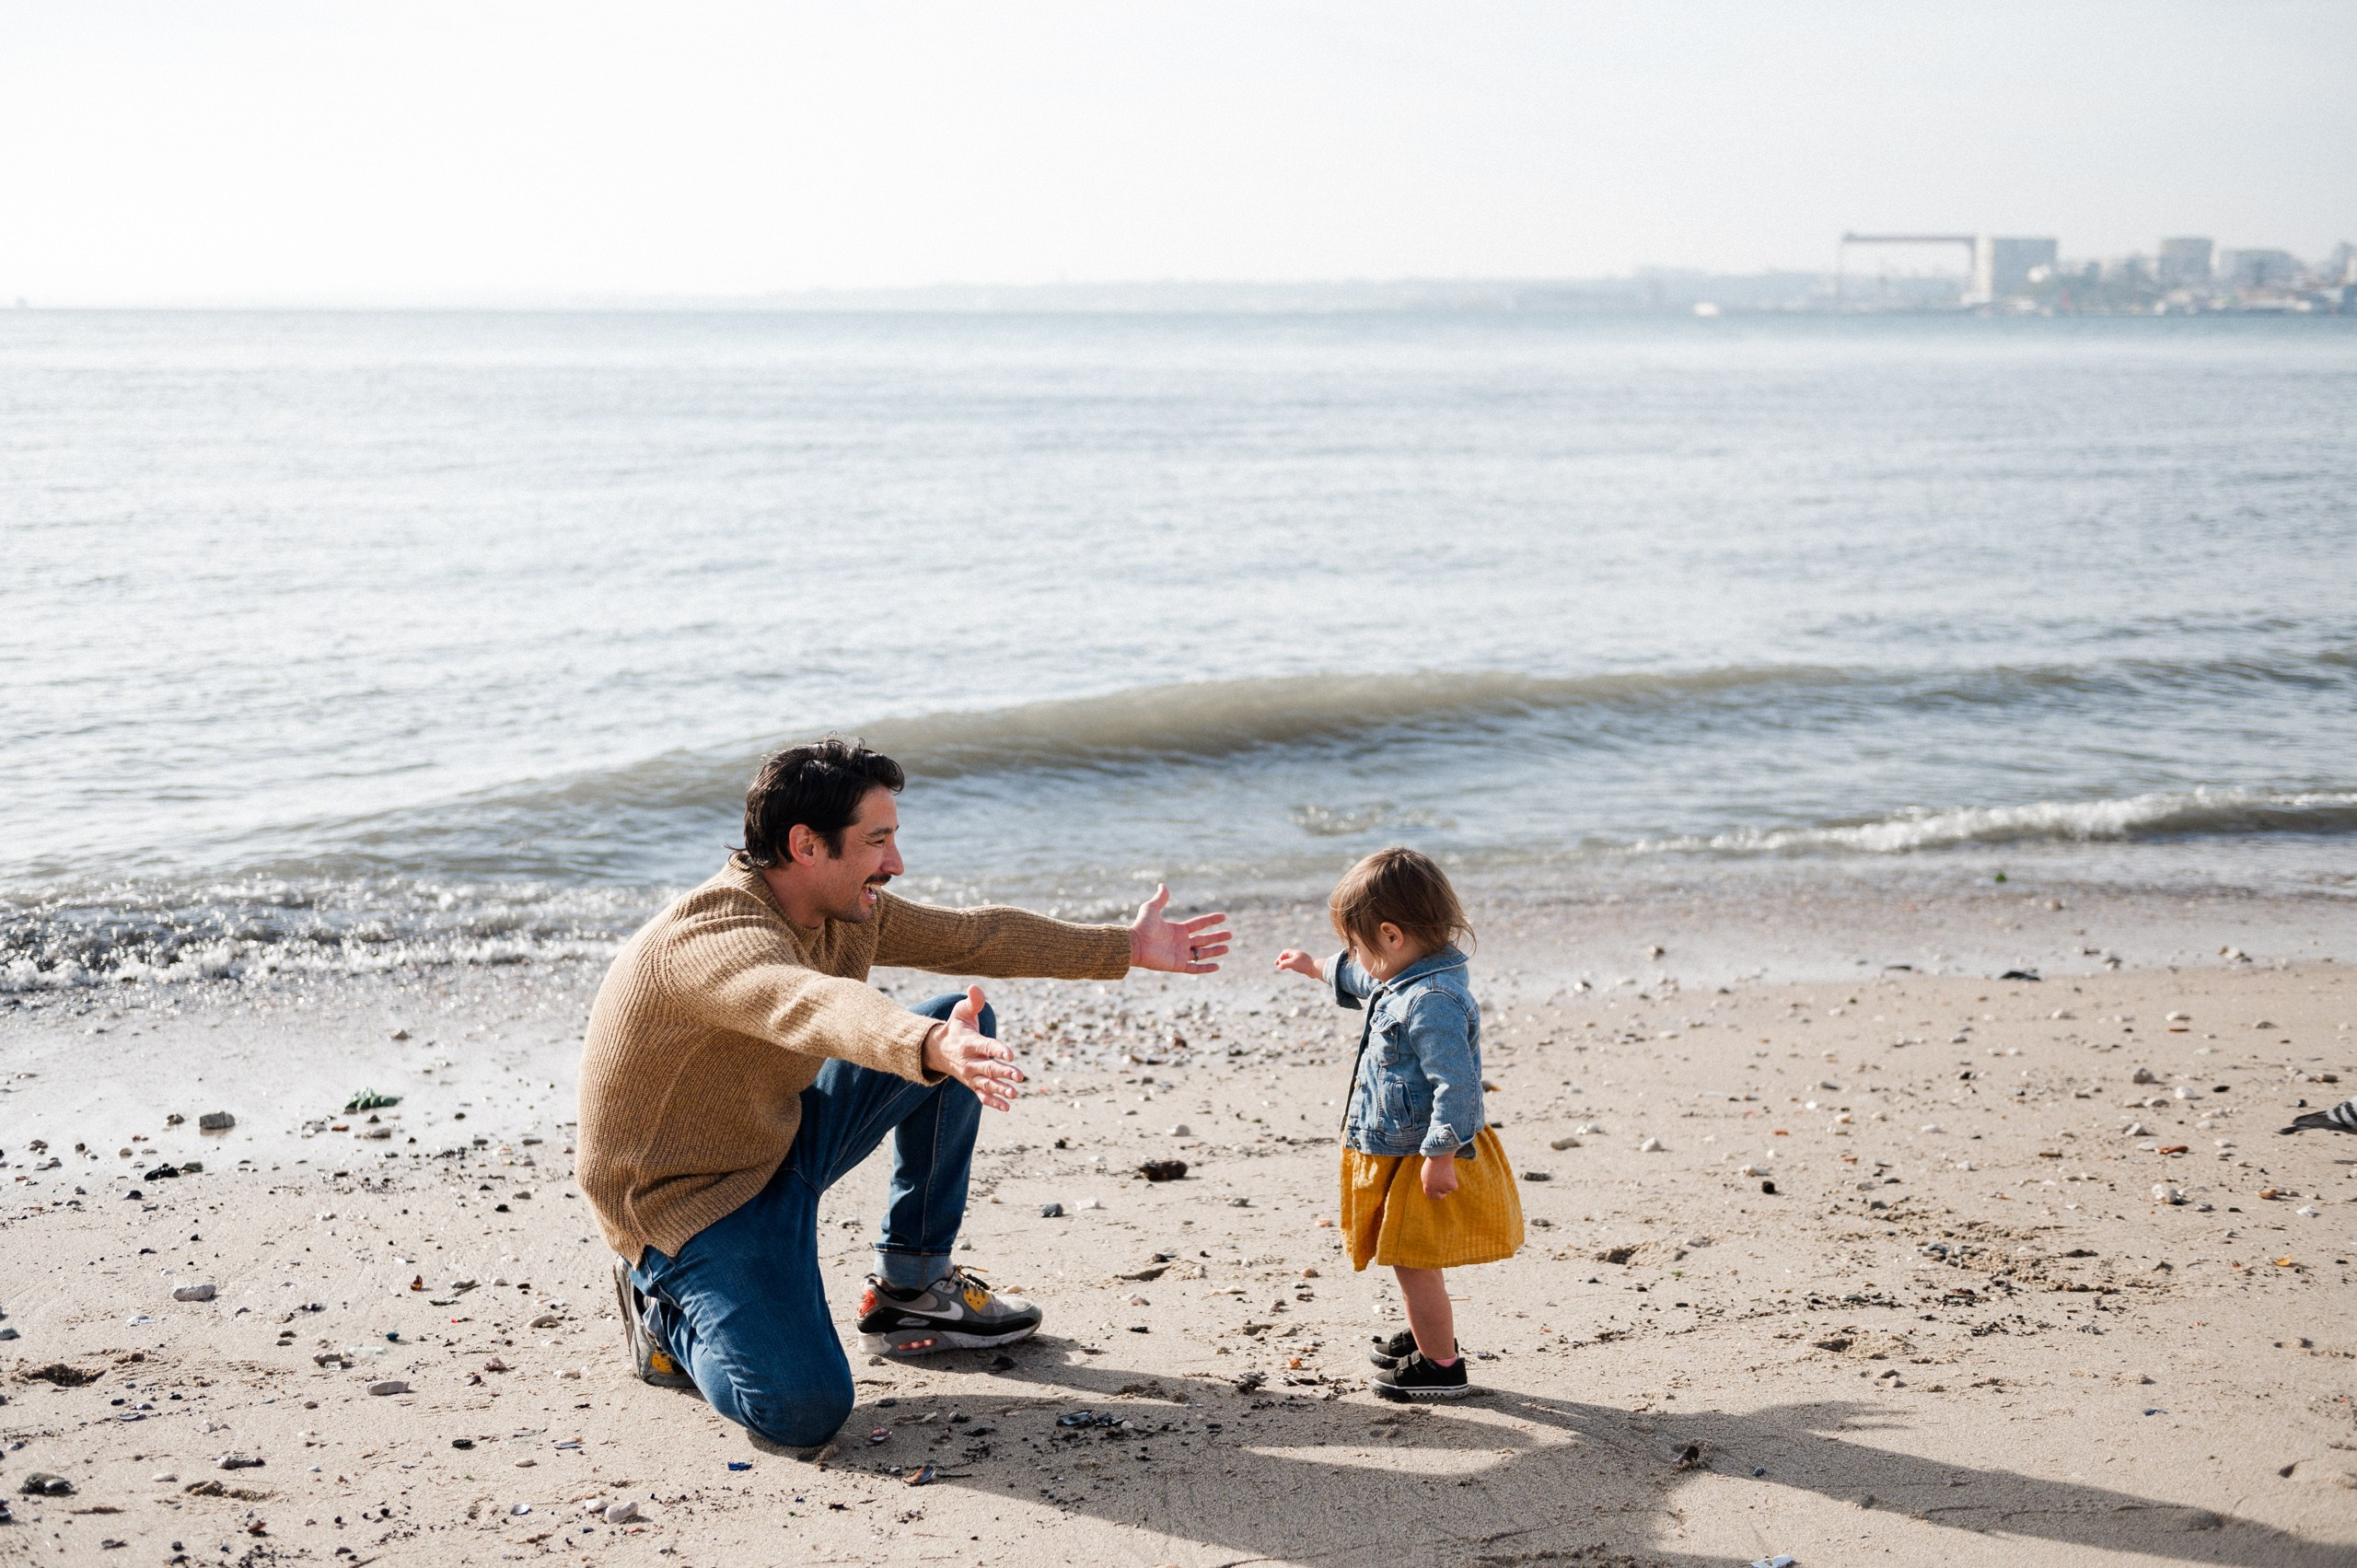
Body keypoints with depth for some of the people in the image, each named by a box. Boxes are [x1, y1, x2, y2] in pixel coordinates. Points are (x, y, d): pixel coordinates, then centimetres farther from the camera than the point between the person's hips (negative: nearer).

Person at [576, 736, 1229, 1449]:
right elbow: (817, 1008, -53)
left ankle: (911, 1286, 15)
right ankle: (670, 1313, 4)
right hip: (686, 1202, -9)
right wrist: (932, 1049, -71)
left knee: (964, 1024, 5)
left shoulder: (844, 910, -3)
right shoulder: (714, 937, -32)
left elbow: (974, 935, 10)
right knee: (805, 1409, -29)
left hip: (780, 1141, 9)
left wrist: (1126, 949, 14)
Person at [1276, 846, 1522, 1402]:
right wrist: (1317, 968, 45)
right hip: (1396, 1152, 11)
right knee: (1412, 1261, 24)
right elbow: (1357, 980, 32)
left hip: (1422, 1161, -11)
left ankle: (1441, 1367, 10)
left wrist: (1440, 1156, -32)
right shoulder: (1406, 981, 7)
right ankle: (1427, 1338, 40)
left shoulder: (1433, 1002, -28)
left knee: (1414, 1262, -2)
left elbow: (1456, 1084, -32)